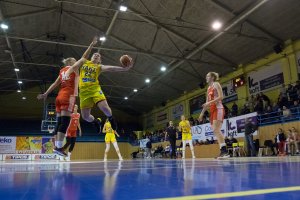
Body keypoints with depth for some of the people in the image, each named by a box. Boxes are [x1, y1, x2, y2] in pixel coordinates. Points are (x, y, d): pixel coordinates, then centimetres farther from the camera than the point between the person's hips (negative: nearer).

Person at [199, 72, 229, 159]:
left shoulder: (216, 84, 1)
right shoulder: (209, 88, 22)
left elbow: (221, 97, -13)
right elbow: (207, 102, 23)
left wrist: (210, 102, -20)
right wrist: (202, 113, 19)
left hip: (218, 108, -8)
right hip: (212, 110, 8)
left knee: (216, 130, -19)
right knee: (215, 131, 1)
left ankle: (224, 151, -21)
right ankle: (222, 151, 0)